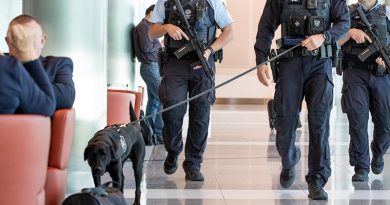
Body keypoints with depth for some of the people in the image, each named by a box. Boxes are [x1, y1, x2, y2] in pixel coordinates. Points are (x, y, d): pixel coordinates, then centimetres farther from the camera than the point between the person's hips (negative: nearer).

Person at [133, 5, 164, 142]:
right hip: (150, 67, -10)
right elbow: (146, 47, -21)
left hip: (152, 67, 10)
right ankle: (160, 134, -13)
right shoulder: (143, 26, -10)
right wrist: (160, 45, -6)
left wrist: (158, 46, 2)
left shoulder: (147, 26, 20)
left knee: (153, 101, 10)